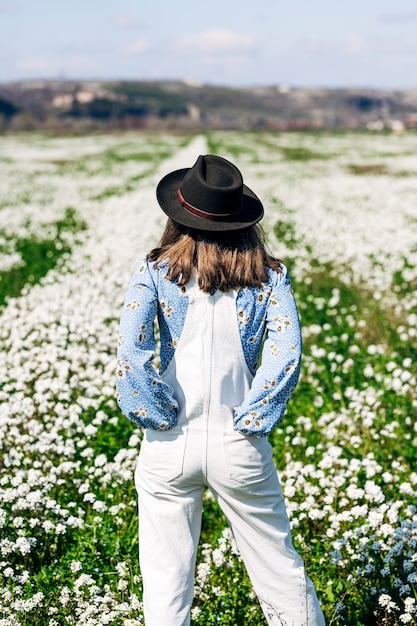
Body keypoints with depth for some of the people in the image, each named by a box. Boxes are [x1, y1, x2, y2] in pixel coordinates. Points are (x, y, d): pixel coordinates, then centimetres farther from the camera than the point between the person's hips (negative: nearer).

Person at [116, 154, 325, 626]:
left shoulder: (155, 271, -3)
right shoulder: (269, 276, -1)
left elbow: (130, 352, -15)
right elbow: (286, 356, -13)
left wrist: (160, 418, -6)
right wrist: (252, 421, -6)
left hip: (169, 448, 0)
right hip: (240, 448, 1)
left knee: (166, 579, 12)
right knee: (278, 566, 17)